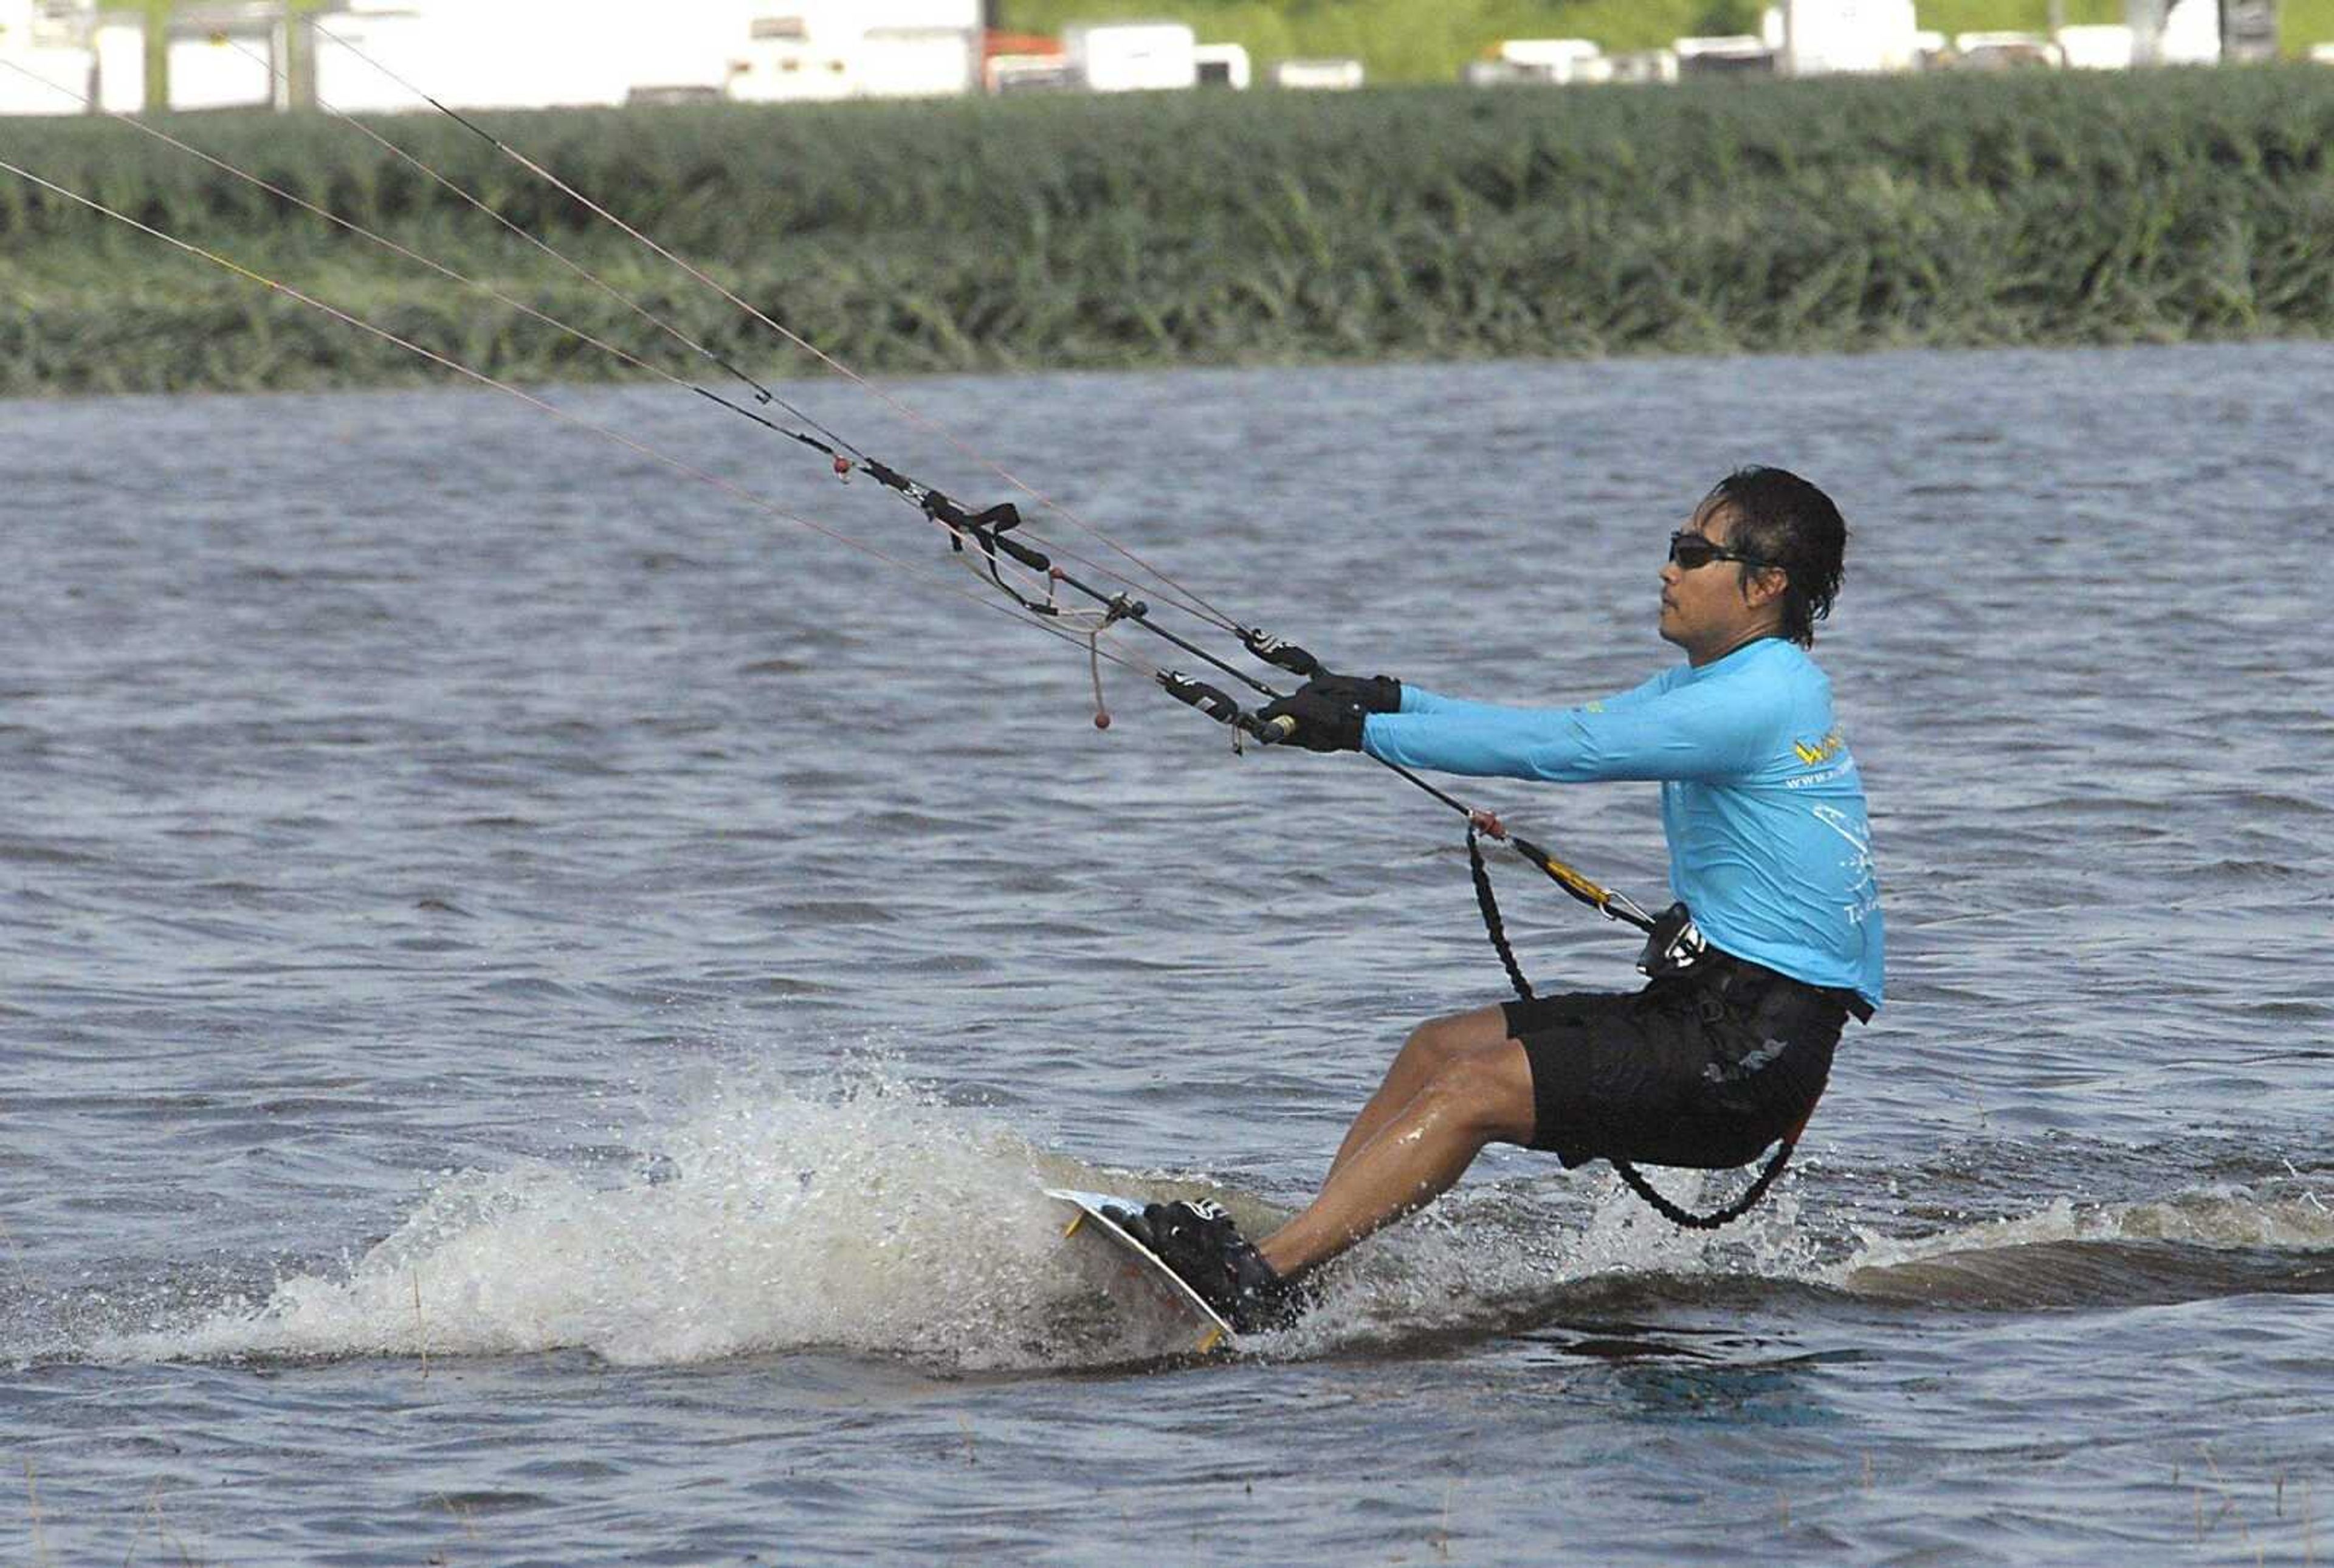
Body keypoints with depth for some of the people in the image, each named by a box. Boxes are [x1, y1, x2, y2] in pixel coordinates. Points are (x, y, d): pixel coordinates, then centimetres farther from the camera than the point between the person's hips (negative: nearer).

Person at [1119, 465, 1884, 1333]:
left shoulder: (1761, 699, -18)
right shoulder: (1716, 683, 15)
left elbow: (1562, 749, -21)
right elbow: (1561, 734, 19)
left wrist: (1366, 732, -18)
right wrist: (1393, 702, 7)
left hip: (1756, 1046, -10)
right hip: (1706, 1004, 10)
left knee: (1474, 1091, -18)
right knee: (1436, 1049, 11)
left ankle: (1259, 1280, -24)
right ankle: (1292, 1258, 8)